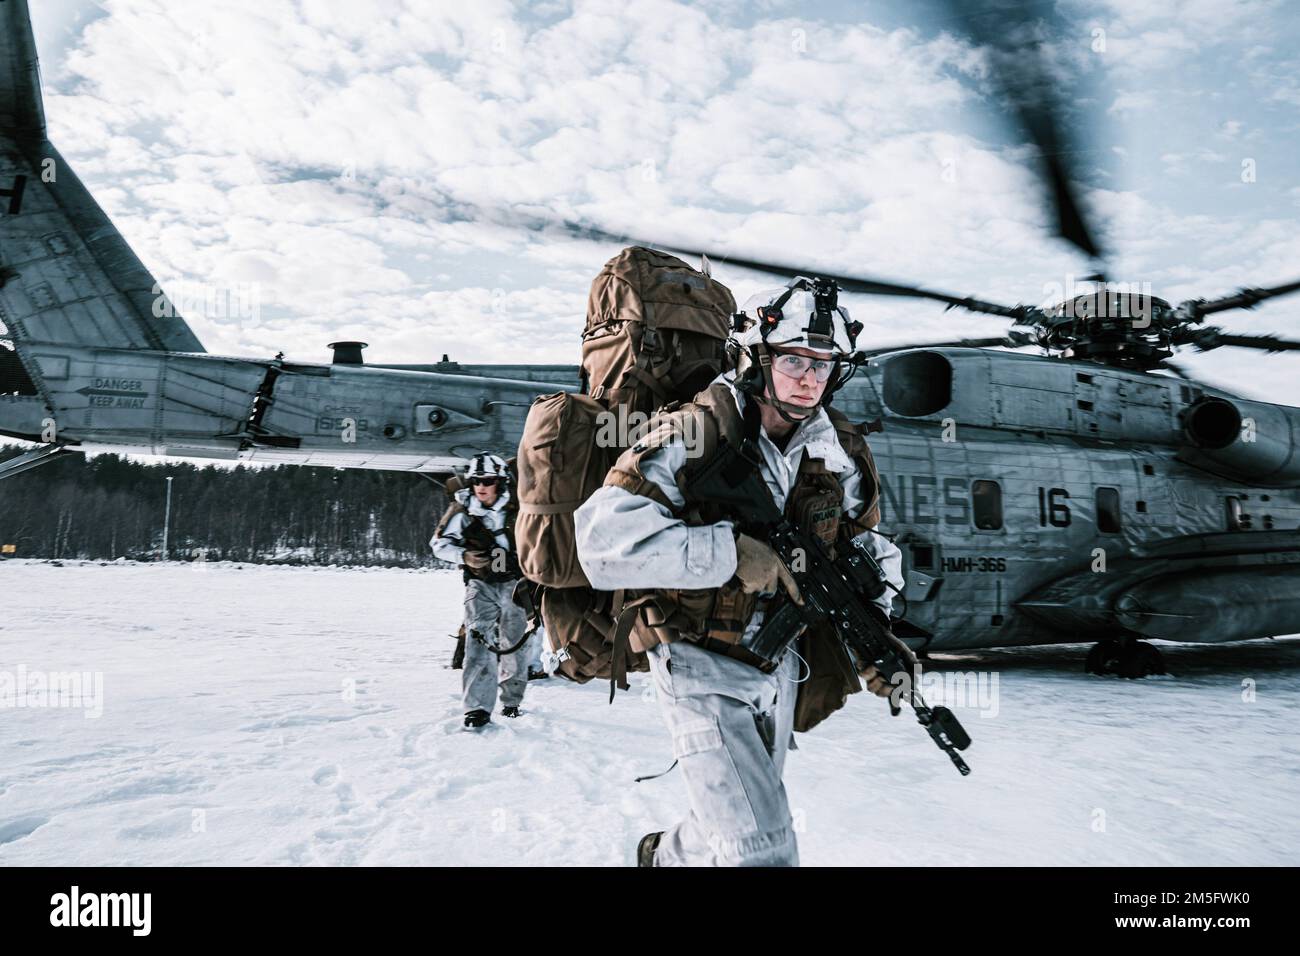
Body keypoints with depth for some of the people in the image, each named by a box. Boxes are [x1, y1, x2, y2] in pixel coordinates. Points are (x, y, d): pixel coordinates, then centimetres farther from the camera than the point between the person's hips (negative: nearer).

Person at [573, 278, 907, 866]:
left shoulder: (842, 455, -1)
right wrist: (733, 553, -33)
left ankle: (666, 855, 55)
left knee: (750, 812, 25)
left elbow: (865, 548, 12)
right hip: (703, 668, -6)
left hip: (783, 666, 7)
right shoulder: (692, 436, -21)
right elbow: (604, 536, -31)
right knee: (762, 852, -12)